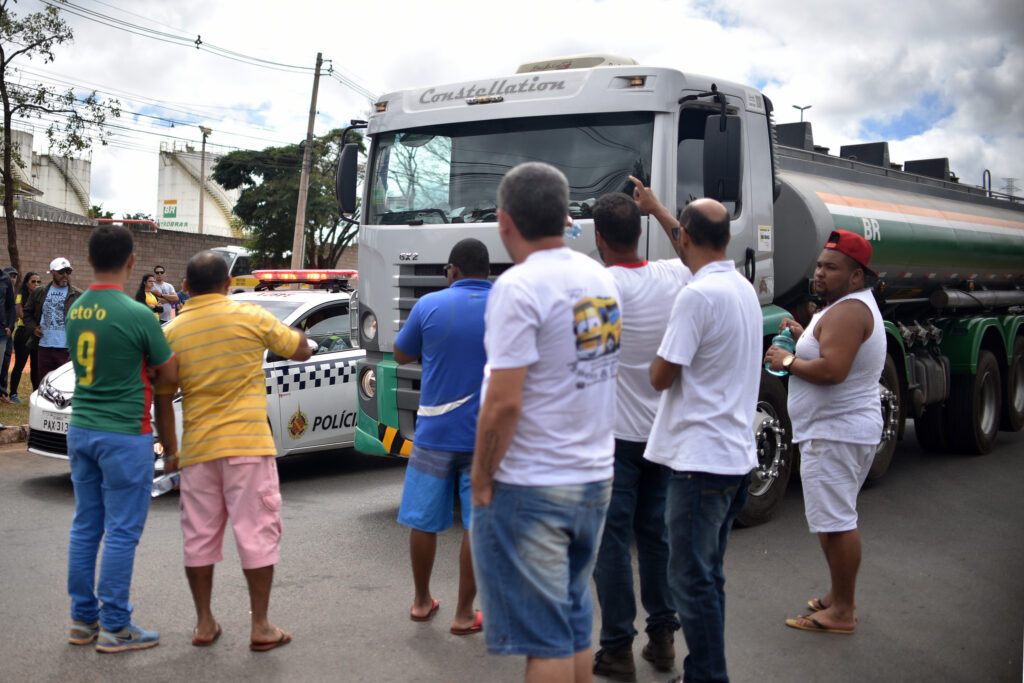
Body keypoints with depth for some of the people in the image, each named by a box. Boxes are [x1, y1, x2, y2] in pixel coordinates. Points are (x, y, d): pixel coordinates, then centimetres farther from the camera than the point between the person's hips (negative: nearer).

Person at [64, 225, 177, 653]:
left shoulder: (75, 310, 4)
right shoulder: (137, 315, -16)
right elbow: (169, 373, -5)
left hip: (81, 430, 7)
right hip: (125, 435, -7)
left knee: (85, 527, 13)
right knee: (121, 532, 1)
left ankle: (83, 619, 22)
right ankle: (114, 627, 8)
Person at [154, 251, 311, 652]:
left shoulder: (172, 332, 3)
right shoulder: (251, 317, -5)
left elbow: (163, 399, 6)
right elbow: (302, 351, 5)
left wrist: (170, 451, 16)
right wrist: (281, 333, 23)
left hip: (197, 449, 3)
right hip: (247, 445, -3)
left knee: (199, 536, 12)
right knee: (257, 532, 2)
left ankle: (204, 624, 19)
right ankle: (260, 627, 5)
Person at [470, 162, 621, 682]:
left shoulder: (518, 286, -17)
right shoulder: (601, 279, 8)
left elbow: (503, 403, -20)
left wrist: (480, 480, -10)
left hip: (529, 489, -7)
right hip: (595, 480, 8)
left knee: (543, 639, 2)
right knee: (576, 626, 18)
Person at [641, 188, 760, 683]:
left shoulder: (697, 295, -18)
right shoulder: (742, 287, 10)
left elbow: (661, 377, -15)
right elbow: (701, 255, 32)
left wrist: (658, 353, 7)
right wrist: (657, 211, 40)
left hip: (700, 460, -9)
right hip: (737, 456, 9)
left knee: (692, 580, -2)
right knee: (707, 576, 17)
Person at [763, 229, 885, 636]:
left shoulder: (847, 311, -17)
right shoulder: (856, 306, 18)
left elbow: (832, 370, -28)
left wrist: (787, 361, -15)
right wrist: (804, 336, 14)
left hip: (835, 433, -12)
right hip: (848, 430, 12)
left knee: (835, 522, -8)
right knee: (833, 519, 19)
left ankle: (842, 612, -2)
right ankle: (840, 596, 29)